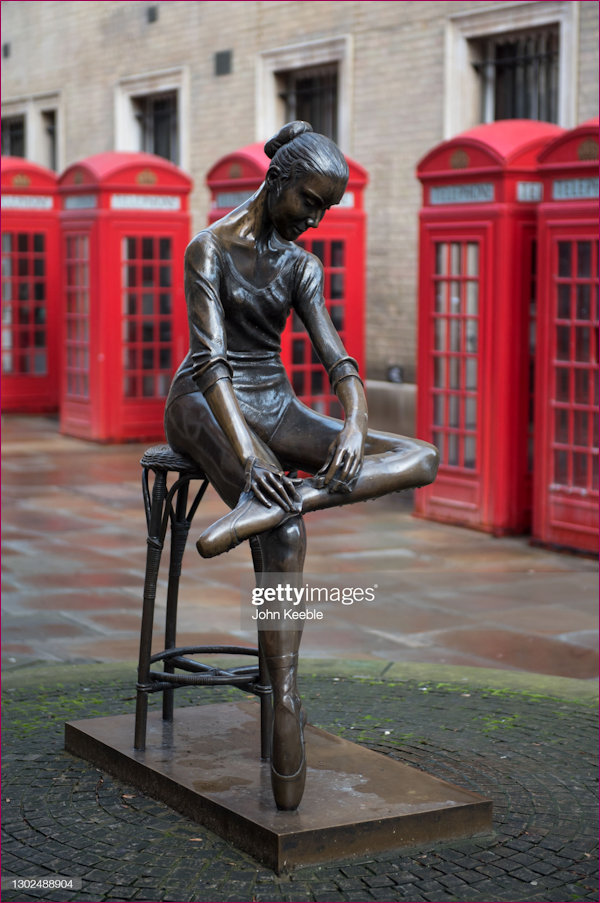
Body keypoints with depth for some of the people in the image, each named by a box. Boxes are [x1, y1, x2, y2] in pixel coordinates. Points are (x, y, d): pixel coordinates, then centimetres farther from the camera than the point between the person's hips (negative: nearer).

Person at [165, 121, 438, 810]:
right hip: (207, 404, -6)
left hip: (274, 405, 6)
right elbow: (212, 356, -19)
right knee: (286, 534, -36)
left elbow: (335, 357, -1)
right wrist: (245, 450, -34)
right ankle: (286, 708, -39)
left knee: (422, 458, -18)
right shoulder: (210, 249, -6)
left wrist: (354, 424, -24)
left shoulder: (302, 266, 12)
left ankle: (260, 507, -39)